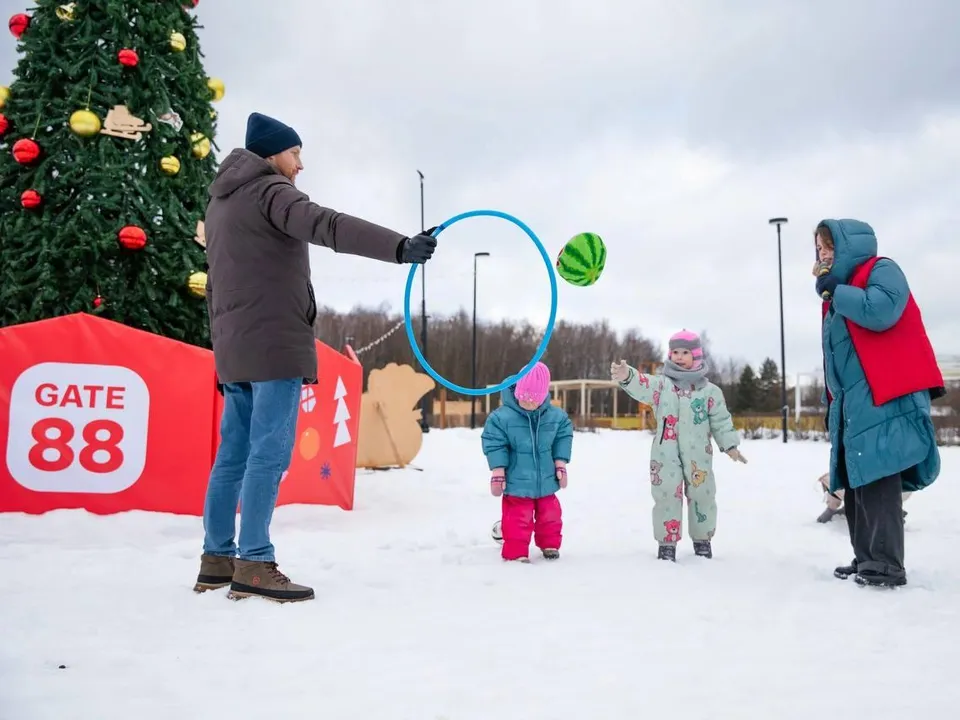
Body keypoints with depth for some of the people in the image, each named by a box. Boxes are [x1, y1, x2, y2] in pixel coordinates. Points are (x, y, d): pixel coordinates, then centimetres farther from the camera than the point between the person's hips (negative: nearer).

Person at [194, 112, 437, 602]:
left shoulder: (221, 202, 24)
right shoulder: (268, 190, -4)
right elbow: (323, 225, -25)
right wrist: (399, 246, -37)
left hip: (235, 350, 9)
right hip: (274, 345, -9)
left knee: (233, 455, 10)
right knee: (268, 455, -9)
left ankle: (217, 560, 13)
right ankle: (254, 566, -9)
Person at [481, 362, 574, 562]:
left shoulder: (555, 415, -7)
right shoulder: (502, 416, -19)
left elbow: (564, 437, 7)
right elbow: (493, 443, -14)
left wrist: (560, 463, 3)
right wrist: (498, 471, -14)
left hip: (546, 481, 4)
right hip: (517, 483, -4)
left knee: (550, 515, 20)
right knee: (518, 520, 0)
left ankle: (550, 545, 41)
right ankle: (516, 553, 15)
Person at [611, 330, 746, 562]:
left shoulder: (710, 391, 3)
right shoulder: (662, 383, 0)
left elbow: (721, 421, 7)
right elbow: (643, 386, -21)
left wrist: (730, 445, -1)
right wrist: (627, 376, -43)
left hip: (698, 455, 1)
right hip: (666, 455, -1)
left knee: (702, 497, 10)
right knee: (666, 497, 0)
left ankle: (703, 540, 30)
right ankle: (667, 543, 12)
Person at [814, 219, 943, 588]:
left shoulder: (881, 270, 0)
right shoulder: (838, 293, 23)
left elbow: (880, 312, -22)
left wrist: (833, 290, -8)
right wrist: (832, 402, 20)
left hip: (885, 399, -9)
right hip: (854, 403, 9)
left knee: (878, 477, -15)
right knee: (857, 483, 7)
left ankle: (886, 565, -15)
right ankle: (866, 559, 11)